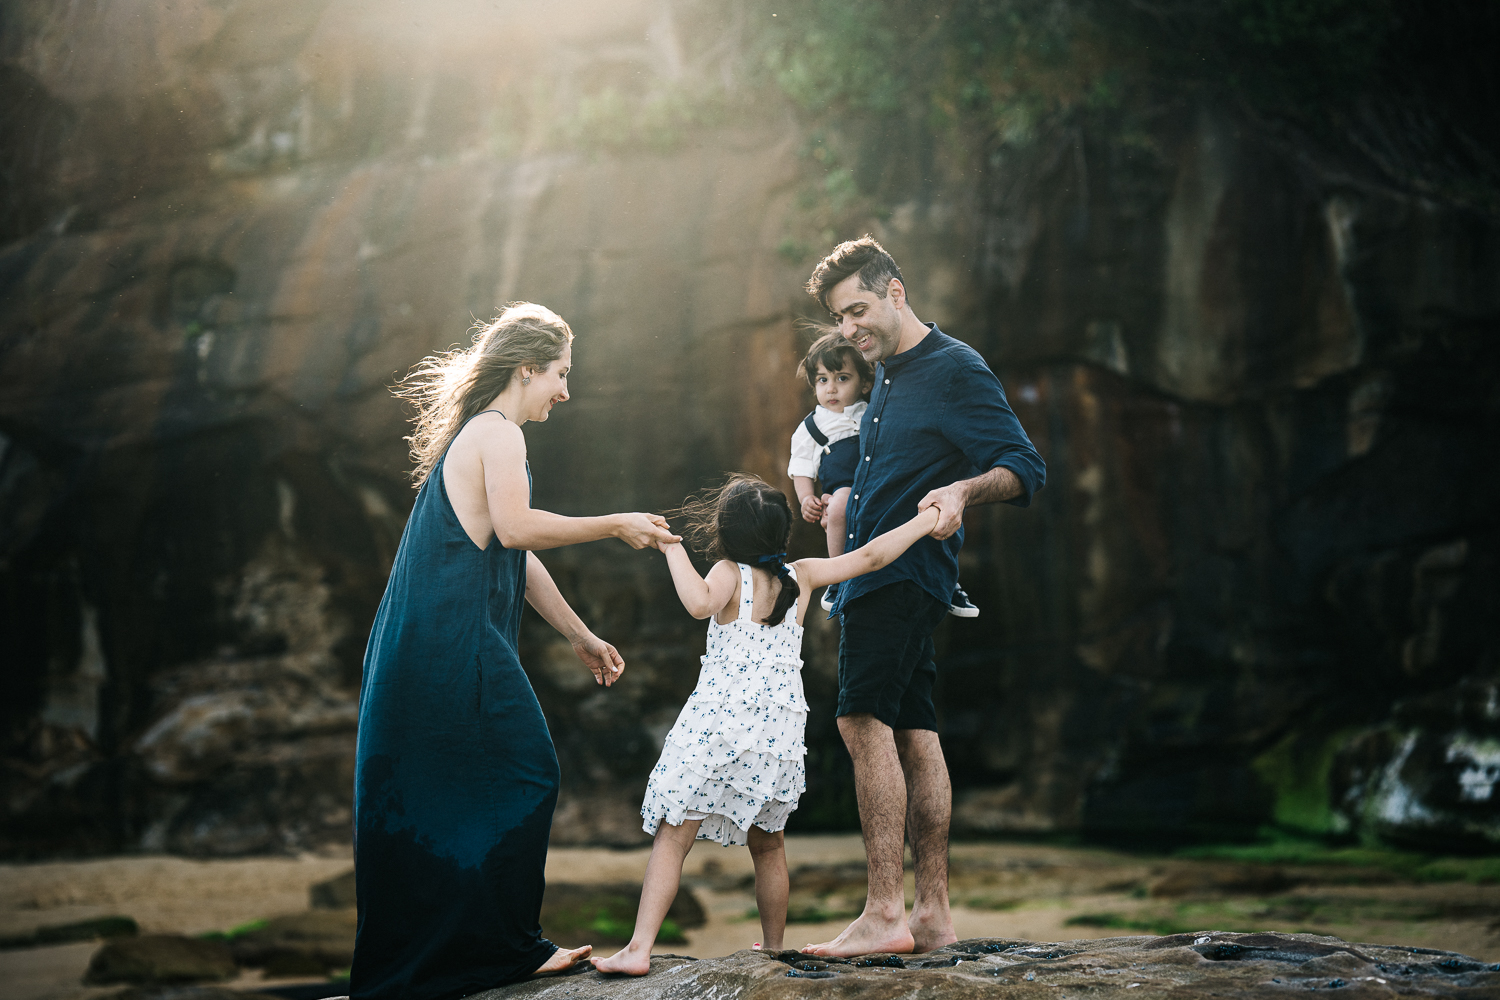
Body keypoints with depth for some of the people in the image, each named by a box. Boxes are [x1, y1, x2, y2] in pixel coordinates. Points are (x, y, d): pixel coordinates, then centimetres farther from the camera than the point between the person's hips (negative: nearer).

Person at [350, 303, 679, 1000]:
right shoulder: (498, 432, -6)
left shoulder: (480, 434, 25)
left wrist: (581, 638, 27)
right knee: (524, 776, -3)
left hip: (424, 648, 10)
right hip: (456, 646, -10)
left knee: (421, 799, 11)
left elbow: (518, 560, 26)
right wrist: (615, 526, -11)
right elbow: (515, 527, -21)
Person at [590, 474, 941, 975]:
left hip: (718, 723, -4)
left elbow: (700, 602, -27)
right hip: (780, 732, 5)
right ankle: (773, 949, 30)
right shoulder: (801, 576, 7)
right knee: (767, 845, 20)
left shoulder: (730, 573, -5)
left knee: (672, 837, -5)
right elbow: (870, 557, 9)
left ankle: (638, 948, -13)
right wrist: (924, 521, 19)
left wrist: (672, 549, -16)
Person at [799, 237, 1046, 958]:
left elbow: (1025, 467, -15)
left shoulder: (955, 370, -8)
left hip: (906, 572, -10)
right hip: (874, 574, 10)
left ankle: (884, 914, -22)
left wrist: (964, 490, -32)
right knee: (913, 734, 7)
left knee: (864, 722, -19)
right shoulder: (886, 378, 21)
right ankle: (931, 915, 8)